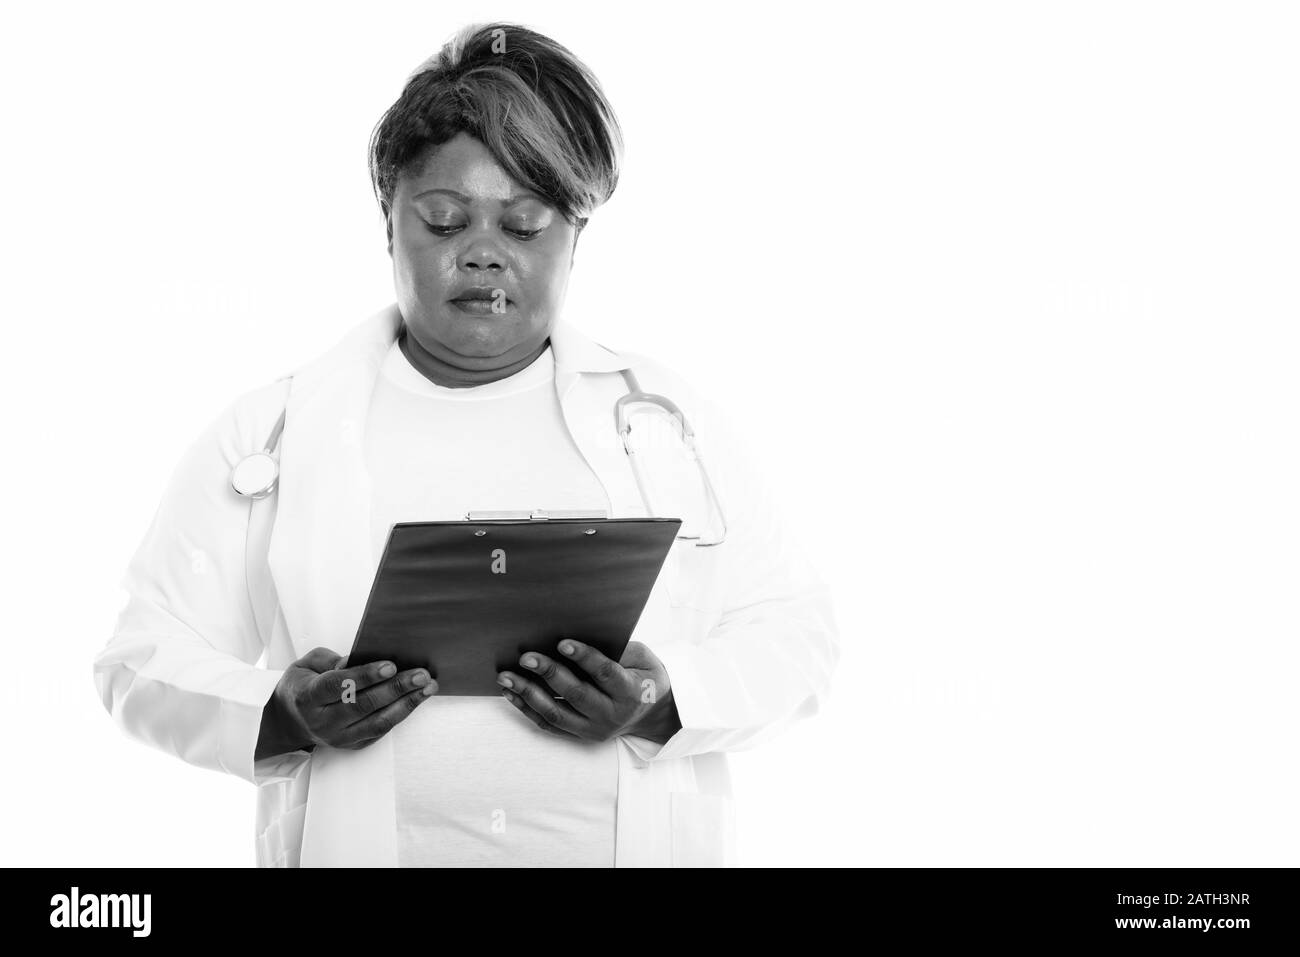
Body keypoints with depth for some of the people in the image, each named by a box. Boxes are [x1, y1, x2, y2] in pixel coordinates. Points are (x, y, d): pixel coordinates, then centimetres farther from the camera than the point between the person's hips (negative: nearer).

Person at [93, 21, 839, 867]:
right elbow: (147, 660, 2)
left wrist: (668, 702, -16)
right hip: (358, 842, 0)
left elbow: (792, 632, 3)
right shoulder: (268, 429, 3)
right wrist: (282, 716, -17)